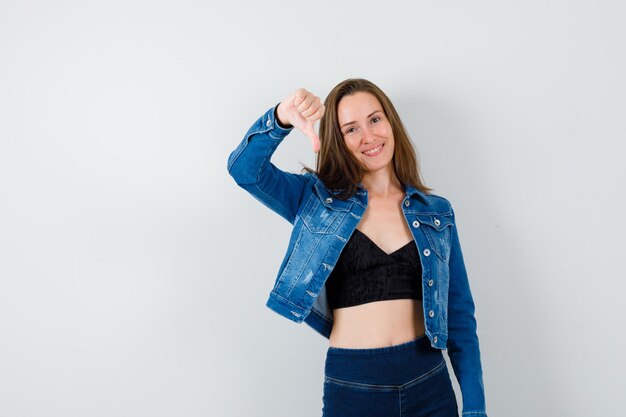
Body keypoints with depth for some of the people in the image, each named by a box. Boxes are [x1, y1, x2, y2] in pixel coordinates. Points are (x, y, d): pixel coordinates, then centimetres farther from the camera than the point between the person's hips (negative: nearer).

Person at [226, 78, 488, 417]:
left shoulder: (437, 213, 5)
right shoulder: (318, 200, 1)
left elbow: (460, 316, 5)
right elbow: (245, 168, -15)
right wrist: (281, 119, -34)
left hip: (429, 384, 2)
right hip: (351, 387, -1)